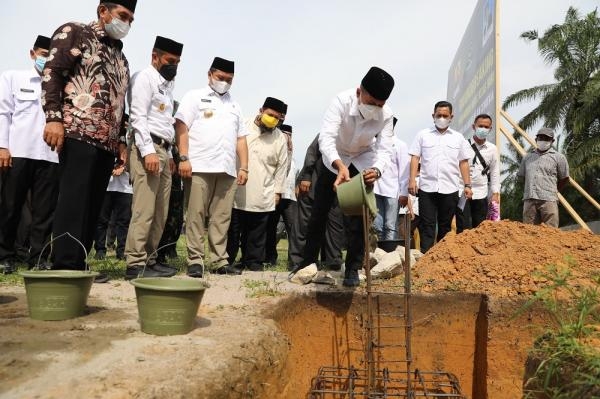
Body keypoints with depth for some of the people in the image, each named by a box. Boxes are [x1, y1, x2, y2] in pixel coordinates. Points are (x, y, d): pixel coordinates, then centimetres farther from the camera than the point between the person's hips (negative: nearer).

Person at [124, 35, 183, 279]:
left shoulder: (167, 84, 25)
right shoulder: (144, 78, -1)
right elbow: (138, 117, -13)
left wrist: (168, 154, 18)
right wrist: (149, 151, -22)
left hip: (162, 151, 9)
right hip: (147, 149, -9)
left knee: (160, 213, 7)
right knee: (144, 211, -12)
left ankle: (150, 259, 12)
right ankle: (135, 265, -9)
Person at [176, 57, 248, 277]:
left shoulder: (235, 105, 24)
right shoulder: (194, 97, 10)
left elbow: (241, 139, 20)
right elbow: (182, 128, 0)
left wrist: (244, 167, 10)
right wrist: (184, 158, -12)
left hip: (227, 169, 4)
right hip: (199, 166, -4)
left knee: (222, 217, 3)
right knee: (196, 215, -3)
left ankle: (220, 261, 8)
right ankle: (195, 260, 3)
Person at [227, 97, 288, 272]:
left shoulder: (280, 139, 4)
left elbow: (281, 166, 8)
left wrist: (278, 191, 6)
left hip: (262, 196, 1)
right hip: (236, 191, 0)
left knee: (257, 232, 7)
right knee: (232, 230, 7)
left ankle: (254, 262, 19)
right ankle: (227, 261, 18)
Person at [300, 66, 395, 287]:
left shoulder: (386, 114, -26)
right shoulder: (342, 101, -34)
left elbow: (385, 149, -27)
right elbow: (326, 138, -44)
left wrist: (376, 170, -50)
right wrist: (340, 166, -62)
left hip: (363, 163, 1)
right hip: (334, 160, -1)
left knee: (358, 219, -6)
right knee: (319, 213, 5)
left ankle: (353, 269, 7)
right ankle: (308, 262, 20)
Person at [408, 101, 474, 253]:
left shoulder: (458, 137, 11)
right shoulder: (423, 135, 7)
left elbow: (464, 162, 11)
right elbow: (415, 158, 3)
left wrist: (468, 185, 3)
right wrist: (412, 180, -9)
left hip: (450, 189, 2)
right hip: (427, 188, -1)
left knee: (445, 226, 8)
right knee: (427, 225, -3)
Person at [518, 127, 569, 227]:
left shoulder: (558, 157, 6)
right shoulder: (528, 157, 17)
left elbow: (564, 179, 11)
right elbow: (521, 176, 23)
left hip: (548, 200, -3)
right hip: (529, 199, 4)